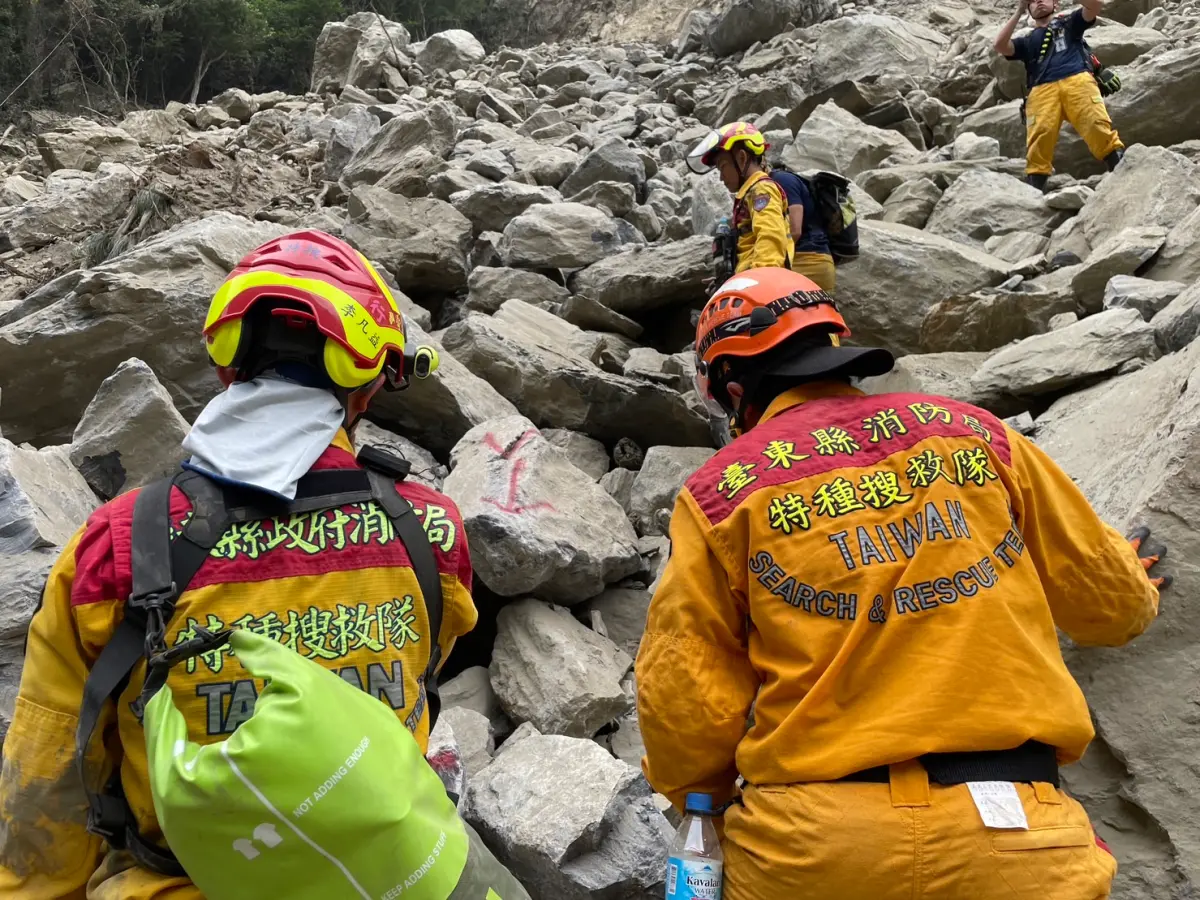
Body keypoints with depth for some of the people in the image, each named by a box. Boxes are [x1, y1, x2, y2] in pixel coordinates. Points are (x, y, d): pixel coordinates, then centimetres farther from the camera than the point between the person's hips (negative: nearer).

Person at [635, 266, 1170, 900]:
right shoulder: (973, 432, 6)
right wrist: (1135, 586, 39)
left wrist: (702, 799, 18)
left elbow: (684, 702, -2)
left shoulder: (721, 491, -1)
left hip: (810, 845, 0)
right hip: (1009, 832, 1)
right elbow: (1105, 599, 15)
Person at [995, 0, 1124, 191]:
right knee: (1039, 136, -23)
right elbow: (1000, 46, 15)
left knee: (1097, 124, -22)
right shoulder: (1026, 41, 33)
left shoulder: (1068, 23, 31)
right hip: (1042, 90, 0)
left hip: (1077, 81, 0)